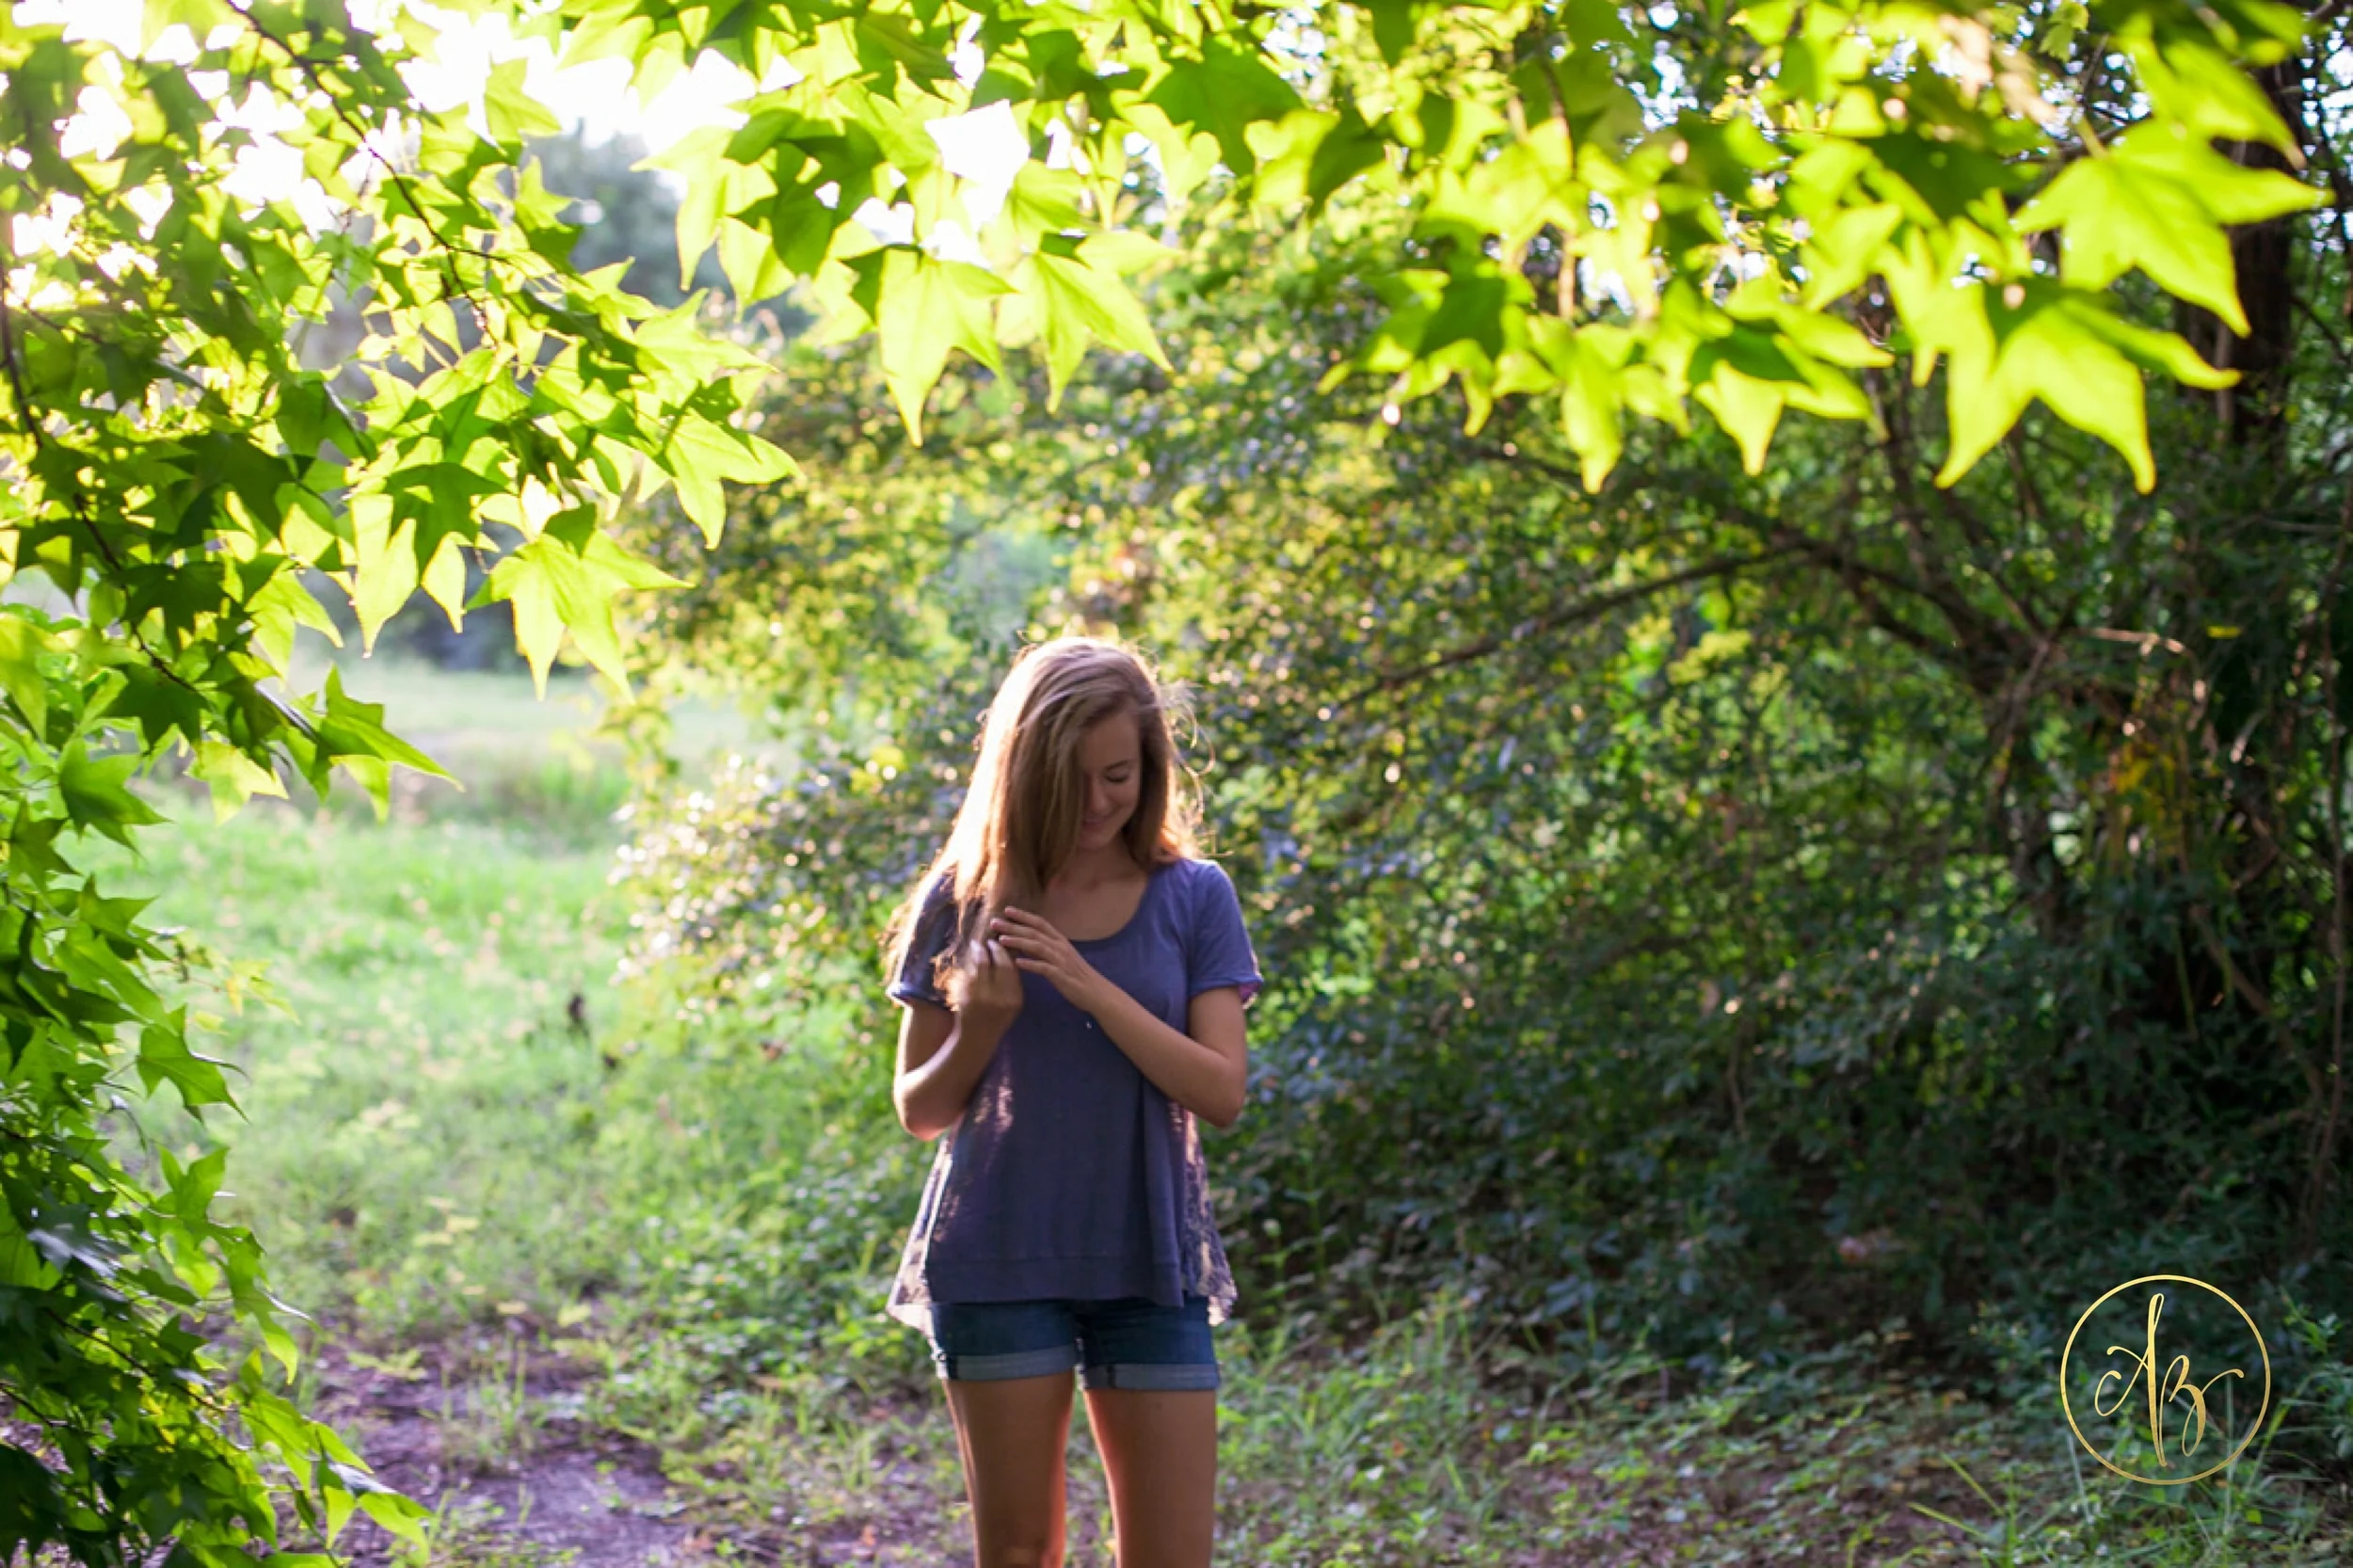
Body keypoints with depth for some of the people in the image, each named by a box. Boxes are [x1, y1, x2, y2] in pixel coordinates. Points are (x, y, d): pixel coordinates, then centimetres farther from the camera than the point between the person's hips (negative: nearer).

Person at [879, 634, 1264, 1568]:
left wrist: (1090, 987, -19)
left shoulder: (1192, 898, 1)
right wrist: (983, 1021, -16)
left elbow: (1221, 1094, -8)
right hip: (999, 1260, 0)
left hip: (1149, 1262, 1)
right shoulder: (967, 898, 1)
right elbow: (920, 1112, 5)